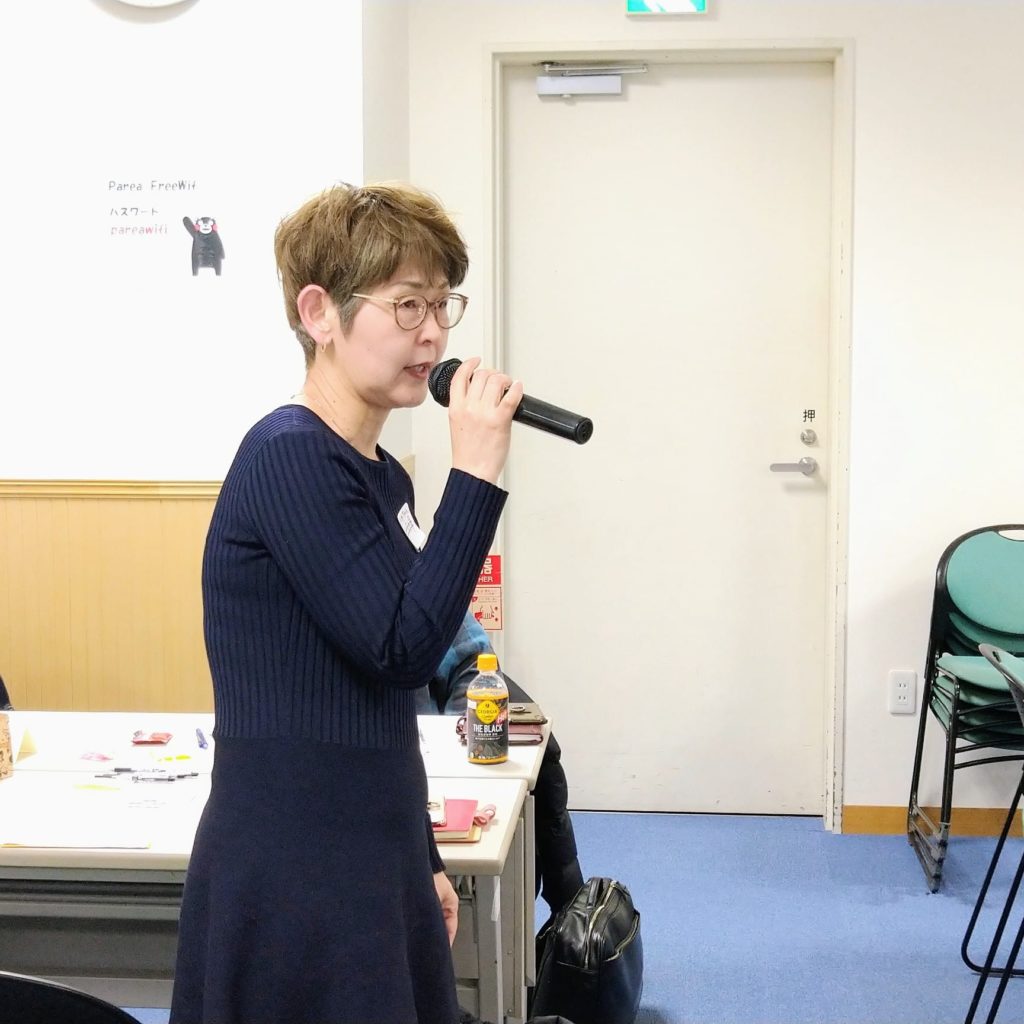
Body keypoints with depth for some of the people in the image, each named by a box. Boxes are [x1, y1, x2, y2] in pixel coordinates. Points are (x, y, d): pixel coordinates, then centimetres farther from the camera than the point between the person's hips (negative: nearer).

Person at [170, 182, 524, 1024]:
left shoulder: (382, 476, 10)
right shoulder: (289, 457, -16)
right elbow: (404, 648, -20)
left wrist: (423, 861, 20)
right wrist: (477, 473, -17)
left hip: (375, 867, 8)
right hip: (291, 888, -8)